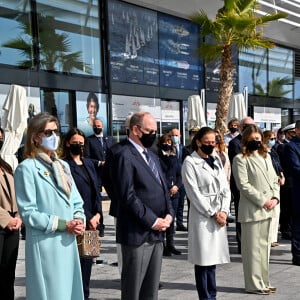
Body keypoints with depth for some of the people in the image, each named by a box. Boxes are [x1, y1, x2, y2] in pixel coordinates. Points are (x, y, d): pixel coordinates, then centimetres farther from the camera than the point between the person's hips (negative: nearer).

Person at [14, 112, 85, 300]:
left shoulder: (63, 165, 14)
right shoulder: (27, 168, -8)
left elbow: (77, 201, 16)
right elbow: (28, 213, -13)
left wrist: (79, 219, -5)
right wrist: (63, 224, -15)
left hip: (69, 242, 7)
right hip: (45, 244, -7)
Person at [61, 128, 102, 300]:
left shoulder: (89, 163, 14)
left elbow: (97, 190, 13)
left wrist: (97, 214, 0)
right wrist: (87, 218, -11)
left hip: (93, 219, 6)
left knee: (88, 257, 10)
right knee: (78, 259, -3)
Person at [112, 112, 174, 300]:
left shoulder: (152, 156, 18)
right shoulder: (125, 156, -10)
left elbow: (163, 188, 19)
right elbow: (128, 196, -17)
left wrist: (169, 214, 2)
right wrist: (152, 221, -14)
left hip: (157, 232, 8)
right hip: (138, 233, -8)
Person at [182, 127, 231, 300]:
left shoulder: (217, 160, 14)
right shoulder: (190, 162, -5)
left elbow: (225, 188, 10)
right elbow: (193, 193, -11)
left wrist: (224, 211, -4)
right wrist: (213, 214, -12)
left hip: (220, 216, 6)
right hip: (202, 216, -6)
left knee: (213, 257, 10)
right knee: (203, 259, -3)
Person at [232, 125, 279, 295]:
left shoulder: (266, 156, 15)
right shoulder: (240, 159, -7)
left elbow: (274, 180, 15)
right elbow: (243, 184, -14)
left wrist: (275, 198, -2)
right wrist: (262, 201, -15)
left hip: (268, 209, 7)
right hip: (252, 209, -7)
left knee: (265, 247, 13)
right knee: (253, 248, -1)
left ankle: (264, 282, 22)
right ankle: (254, 285, 8)